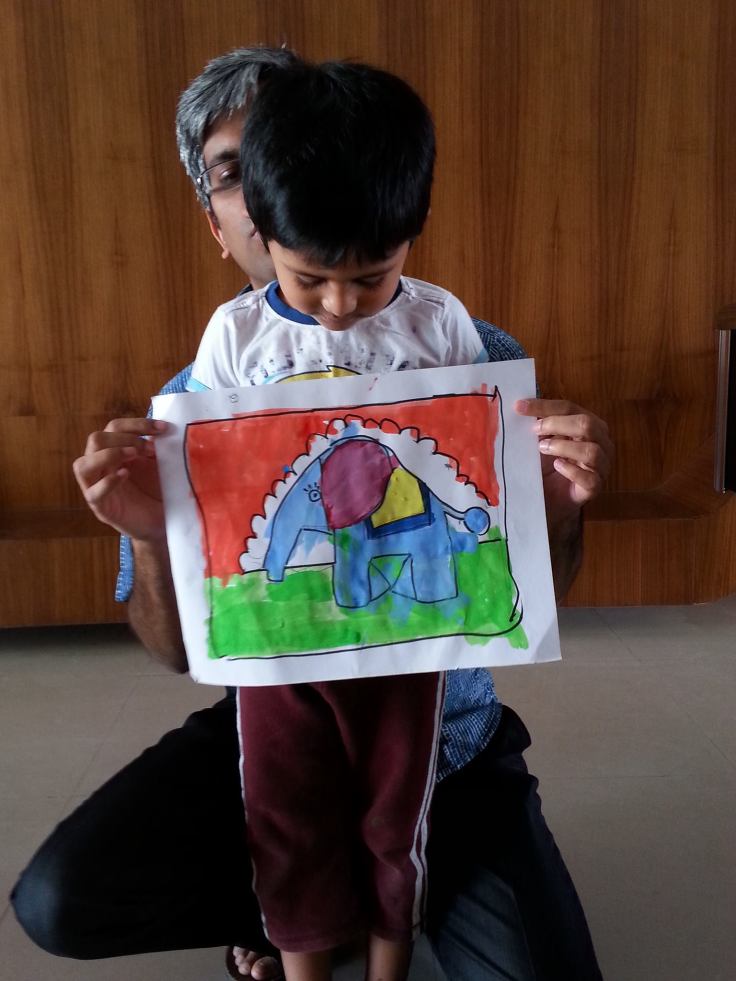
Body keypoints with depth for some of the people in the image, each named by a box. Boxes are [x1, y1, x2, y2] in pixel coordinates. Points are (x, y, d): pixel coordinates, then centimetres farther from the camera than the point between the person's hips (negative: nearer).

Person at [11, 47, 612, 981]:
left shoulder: (477, 358, -11)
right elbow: (179, 650, -5)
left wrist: (559, 511, -26)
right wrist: (151, 540, -27)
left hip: (447, 740, 0)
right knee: (59, 901, -14)